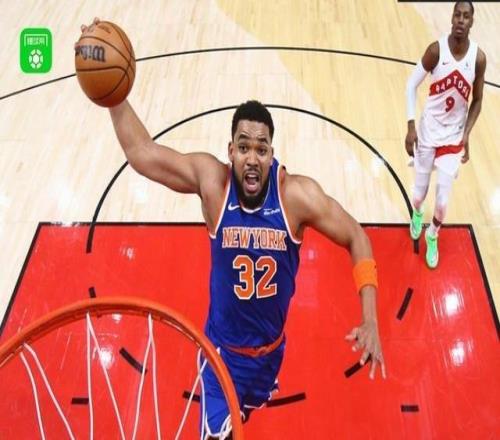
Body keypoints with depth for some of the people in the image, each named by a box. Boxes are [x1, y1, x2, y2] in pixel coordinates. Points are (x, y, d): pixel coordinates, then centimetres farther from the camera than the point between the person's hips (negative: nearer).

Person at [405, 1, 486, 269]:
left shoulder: (478, 58, -11)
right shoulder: (436, 50, -16)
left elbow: (477, 100, 1)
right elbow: (411, 85, -8)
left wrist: (466, 135, -8)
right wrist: (411, 127, -15)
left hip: (454, 135, 1)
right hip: (429, 130, -1)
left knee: (443, 199, -1)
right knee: (420, 191, 9)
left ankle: (433, 237, 29)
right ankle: (417, 214, 48)